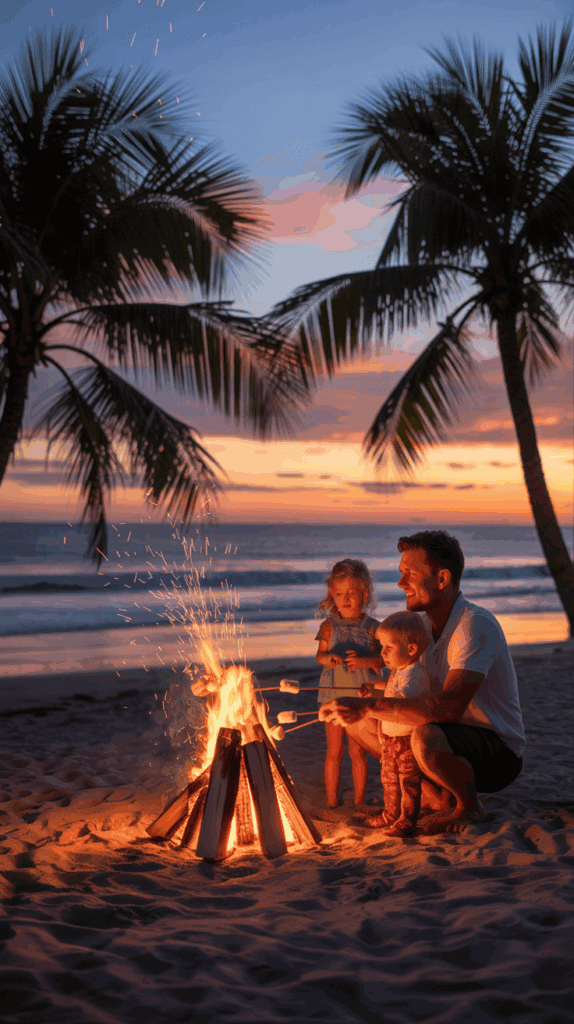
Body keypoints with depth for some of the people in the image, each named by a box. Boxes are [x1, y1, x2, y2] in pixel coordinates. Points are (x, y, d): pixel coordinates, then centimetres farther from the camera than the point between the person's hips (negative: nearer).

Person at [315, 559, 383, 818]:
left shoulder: (372, 627, -2)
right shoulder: (329, 626, 1)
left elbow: (381, 659, -2)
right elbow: (320, 654, 2)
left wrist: (365, 660, -21)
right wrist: (328, 658, -19)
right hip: (333, 693, 1)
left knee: (358, 751, 6)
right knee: (334, 751, 6)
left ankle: (359, 801, 20)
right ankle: (331, 801, 19)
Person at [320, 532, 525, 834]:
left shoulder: (475, 625, -24)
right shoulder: (424, 623, 3)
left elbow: (449, 707, -37)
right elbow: (407, 689, 11)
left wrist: (369, 706, -38)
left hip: (500, 753, -8)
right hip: (451, 736, 8)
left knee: (426, 737, -38)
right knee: (359, 723, -1)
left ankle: (469, 806, -5)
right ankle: (440, 800, 8)